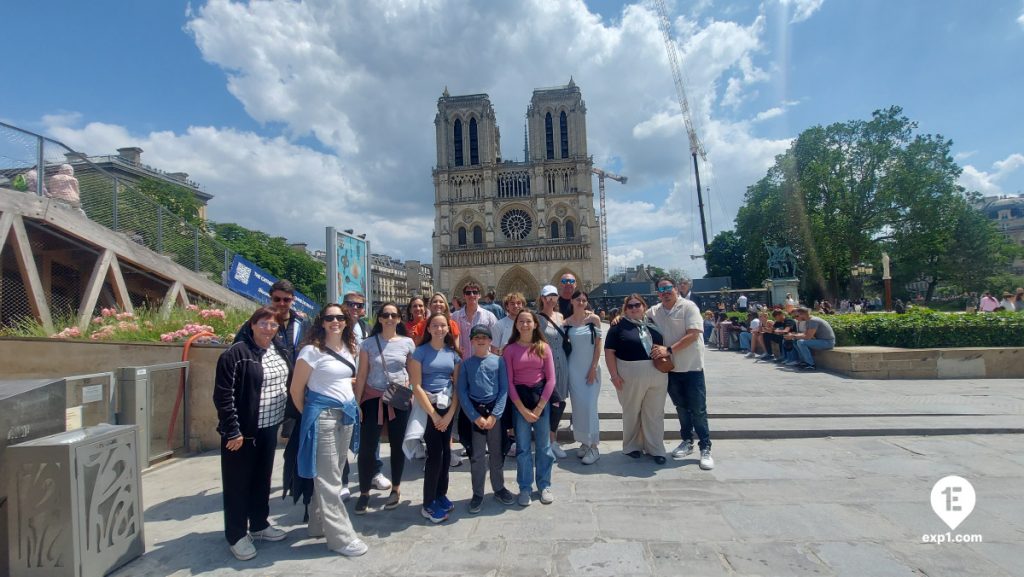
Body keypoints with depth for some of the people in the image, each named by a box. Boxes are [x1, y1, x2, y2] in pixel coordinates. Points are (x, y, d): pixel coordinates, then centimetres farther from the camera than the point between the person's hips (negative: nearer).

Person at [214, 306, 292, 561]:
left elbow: (290, 383, 13)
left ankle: (259, 524, 35)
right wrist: (232, 430, -18)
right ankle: (236, 535, 24)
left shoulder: (280, 351, 5)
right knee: (238, 483, 8)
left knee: (262, 478, 19)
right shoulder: (235, 354, -16)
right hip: (242, 431, -6)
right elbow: (223, 395, -17)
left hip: (269, 428, 6)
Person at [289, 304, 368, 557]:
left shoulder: (349, 348, 8)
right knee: (328, 477, 1)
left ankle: (319, 524, 31)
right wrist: (309, 414, 3)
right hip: (322, 416, -7)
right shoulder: (312, 351, -12)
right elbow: (296, 389, -6)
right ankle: (340, 536, 9)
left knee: (334, 473, 15)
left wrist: (352, 406, 12)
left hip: (347, 414, 7)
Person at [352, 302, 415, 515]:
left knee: (397, 445, 11)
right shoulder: (369, 343, -2)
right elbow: (362, 375, -1)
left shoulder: (408, 343, 0)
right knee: (367, 447, 1)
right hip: (373, 398, 0)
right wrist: (356, 402, -4)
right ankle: (364, 493, 20)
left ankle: (396, 489, 29)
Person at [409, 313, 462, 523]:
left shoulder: (453, 353, 6)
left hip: (449, 407, 4)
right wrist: (433, 414, -12)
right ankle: (428, 504, 8)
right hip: (428, 406, -4)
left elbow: (457, 385, 3)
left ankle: (441, 494, 27)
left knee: (445, 451, 9)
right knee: (435, 453, -5)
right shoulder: (420, 352, -5)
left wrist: (450, 414, -7)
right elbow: (416, 386, -10)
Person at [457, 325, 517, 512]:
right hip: (474, 412, 0)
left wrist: (494, 415, -11)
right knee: (477, 455, 5)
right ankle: (477, 493, 20)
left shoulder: (499, 361, -1)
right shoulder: (466, 363, 0)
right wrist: (475, 416, -10)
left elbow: (504, 389, -3)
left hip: (495, 411, 1)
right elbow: (462, 391, -3)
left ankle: (499, 488, 30)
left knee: (496, 453, 12)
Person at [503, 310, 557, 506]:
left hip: (541, 397, 1)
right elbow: (509, 382, -4)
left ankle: (544, 485, 27)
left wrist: (539, 407, -9)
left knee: (543, 445, 11)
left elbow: (550, 379, -1)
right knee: (523, 447, 6)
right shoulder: (510, 349, -2)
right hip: (518, 400, -1)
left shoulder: (544, 348, 1)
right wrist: (523, 409, -10)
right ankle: (525, 488, 21)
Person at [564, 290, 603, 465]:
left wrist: (593, 368, -7)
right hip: (574, 368, 1)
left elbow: (598, 345, -2)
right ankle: (584, 442, 20)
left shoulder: (593, 319, -1)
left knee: (589, 405, -6)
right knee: (578, 406, 4)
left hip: (591, 368, -1)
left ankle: (593, 446, 3)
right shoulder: (567, 323, 2)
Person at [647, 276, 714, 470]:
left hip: (692, 367, -4)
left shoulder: (688, 307, -11)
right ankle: (686, 442, 30)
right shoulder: (654, 311, 4)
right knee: (681, 407, 16)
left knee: (698, 409, 0)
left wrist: (669, 349, -25)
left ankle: (705, 449, 11)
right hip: (670, 368, 4)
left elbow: (693, 334, -19)